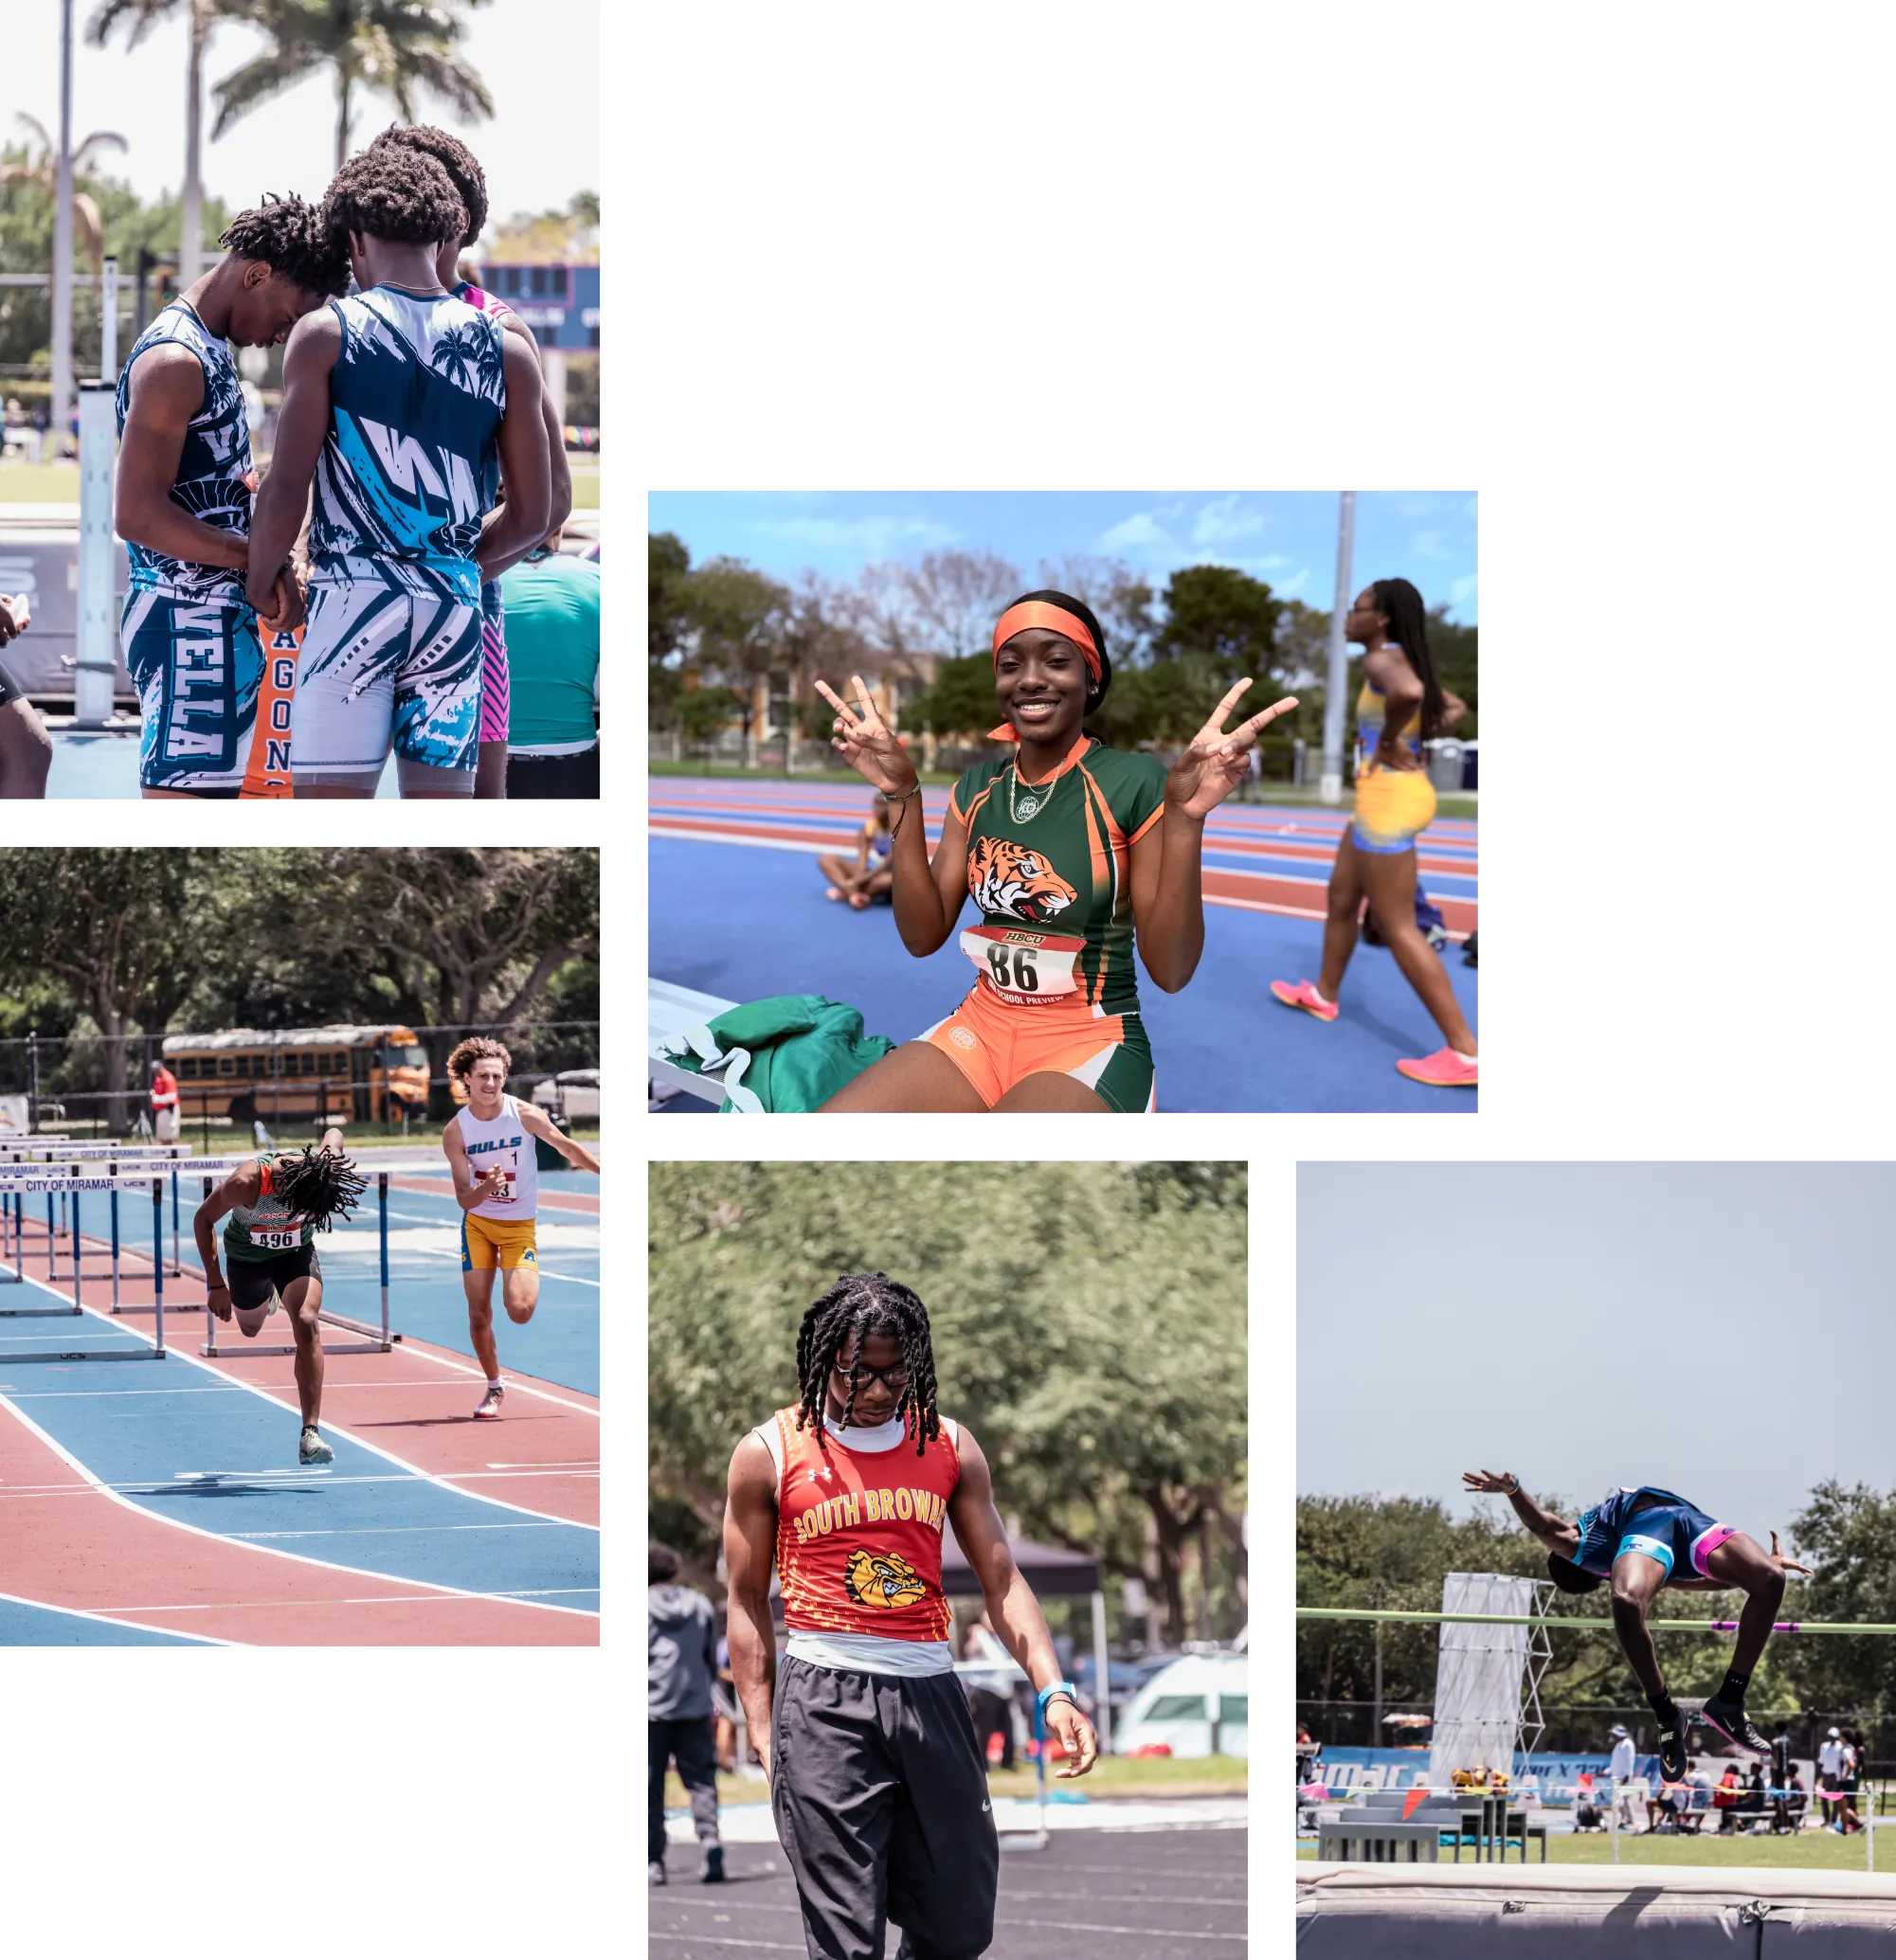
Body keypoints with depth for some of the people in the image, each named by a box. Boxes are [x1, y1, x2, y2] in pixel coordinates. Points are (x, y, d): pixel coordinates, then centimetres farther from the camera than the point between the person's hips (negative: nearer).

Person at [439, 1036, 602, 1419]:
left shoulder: (525, 1115, -15)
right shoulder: (455, 1132, -12)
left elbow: (566, 1147, 1)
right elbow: (463, 1199, -13)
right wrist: (485, 1189, -34)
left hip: (519, 1225, -2)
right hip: (478, 1223, 2)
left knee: (519, 1311, -18)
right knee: (479, 1314, -2)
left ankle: (529, 1283, 21)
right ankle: (494, 1387, 18)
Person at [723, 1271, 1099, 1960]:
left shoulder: (949, 1445, 11)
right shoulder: (769, 1454, 2)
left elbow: (1002, 1581, 11)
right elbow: (747, 1603, 6)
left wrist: (1053, 1692, -3)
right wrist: (765, 1736, -1)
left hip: (930, 1694, 4)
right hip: (824, 1700, -4)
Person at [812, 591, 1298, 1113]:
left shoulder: (1134, 783, -10)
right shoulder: (978, 786, 7)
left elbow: (1171, 970, -13)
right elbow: (923, 936, 3)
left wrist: (1185, 820, -27)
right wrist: (904, 798, -6)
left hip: (1091, 1045, -5)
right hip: (981, 1028, 5)